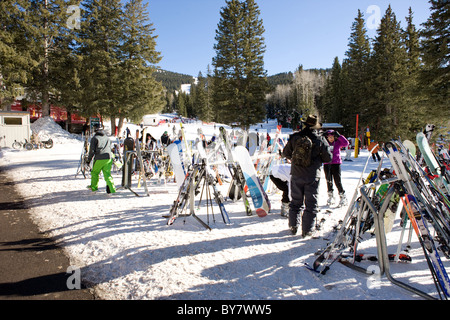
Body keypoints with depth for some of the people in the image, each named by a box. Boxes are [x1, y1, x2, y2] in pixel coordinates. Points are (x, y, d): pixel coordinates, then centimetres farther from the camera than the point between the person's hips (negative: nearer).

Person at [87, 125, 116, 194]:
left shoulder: (94, 138, 4)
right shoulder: (107, 138, 19)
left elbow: (92, 150, -2)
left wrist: (89, 160, 6)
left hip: (99, 159, -4)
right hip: (109, 158, 4)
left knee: (94, 173, 16)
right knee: (107, 174, 3)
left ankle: (94, 187, 28)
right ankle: (111, 189, -11)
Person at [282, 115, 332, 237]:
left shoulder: (294, 137, -3)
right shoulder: (320, 140, -8)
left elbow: (285, 153, 6)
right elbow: (328, 158, -2)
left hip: (296, 175, 3)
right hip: (312, 177, -2)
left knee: (295, 202, 15)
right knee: (311, 203, 7)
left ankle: (293, 226, 21)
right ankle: (306, 230, 9)